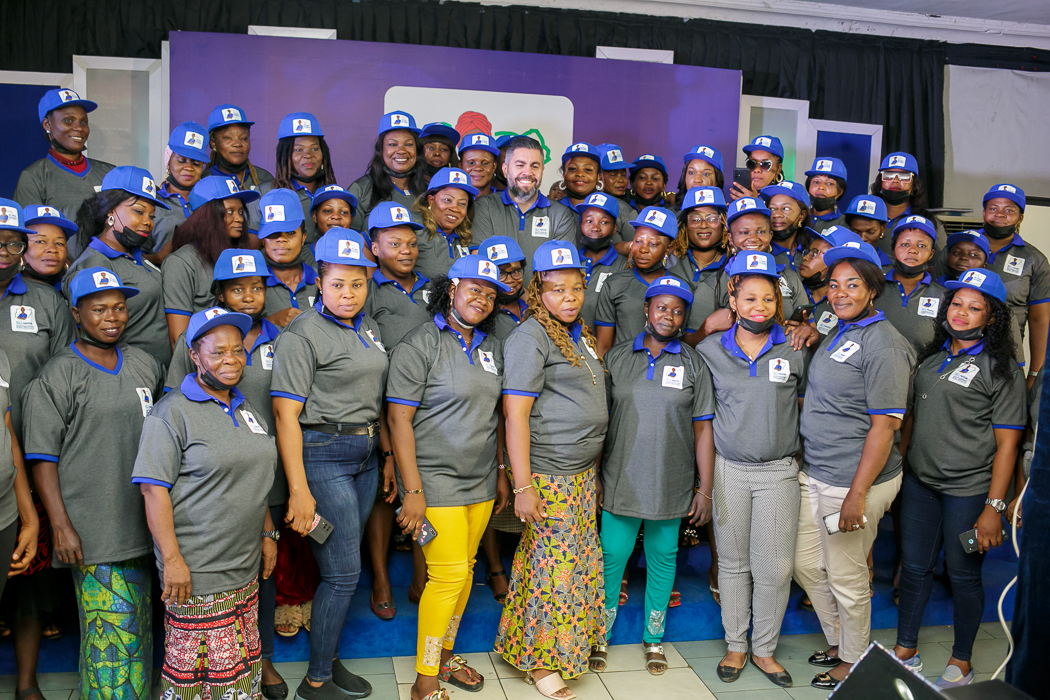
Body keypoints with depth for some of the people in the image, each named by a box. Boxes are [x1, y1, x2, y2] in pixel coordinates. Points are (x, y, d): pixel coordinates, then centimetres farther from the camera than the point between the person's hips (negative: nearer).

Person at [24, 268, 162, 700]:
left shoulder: (144, 365, 11)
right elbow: (41, 457, -7)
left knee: (139, 628, 14)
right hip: (91, 532, -5)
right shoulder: (56, 377, -4)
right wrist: (61, 526, -13)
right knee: (110, 630, -4)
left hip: (142, 525, 5)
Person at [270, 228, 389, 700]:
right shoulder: (302, 335, -12)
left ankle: (328, 660, 29)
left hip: (364, 454, 7)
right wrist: (299, 490, -21)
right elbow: (286, 414, -17)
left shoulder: (367, 328, 11)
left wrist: (388, 451, 18)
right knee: (343, 574, -3)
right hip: (322, 455, -7)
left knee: (341, 567, 14)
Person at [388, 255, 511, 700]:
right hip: (436, 481, -6)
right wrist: (412, 491, -17)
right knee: (449, 573, -6)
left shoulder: (490, 346, 11)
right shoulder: (420, 345, -10)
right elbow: (399, 419, -14)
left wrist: (501, 472, 16)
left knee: (465, 569, 13)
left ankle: (444, 655, 32)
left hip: (481, 481, 6)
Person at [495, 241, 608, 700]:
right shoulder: (529, 338, -13)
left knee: (582, 562, 13)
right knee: (554, 567, -1)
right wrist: (523, 486, -21)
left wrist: (594, 463, 18)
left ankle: (568, 647, 30)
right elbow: (515, 414, -18)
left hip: (584, 472, 8)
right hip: (549, 475, -8)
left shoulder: (579, 334, 14)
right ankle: (538, 661, 16)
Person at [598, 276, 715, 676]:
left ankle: (654, 640, 28)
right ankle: (600, 637, 22)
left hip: (671, 485, 0)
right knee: (612, 556, 4)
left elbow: (703, 431, 2)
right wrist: (592, 478, 2)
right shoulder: (617, 358, 3)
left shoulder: (694, 364, 3)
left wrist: (705, 490, -1)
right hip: (620, 481, 0)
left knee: (663, 558, 11)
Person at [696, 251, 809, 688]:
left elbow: (806, 404, 11)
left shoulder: (795, 350, 0)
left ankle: (764, 649, 21)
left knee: (775, 568, 2)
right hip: (729, 470, 1)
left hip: (778, 472, 0)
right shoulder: (710, 350, 2)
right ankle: (736, 646, 25)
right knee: (733, 562, 10)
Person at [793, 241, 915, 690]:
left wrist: (858, 493, -21)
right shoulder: (837, 333, 10)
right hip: (814, 474, 9)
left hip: (855, 480, -9)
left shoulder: (882, 343, -17)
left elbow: (885, 424, -20)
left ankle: (853, 661, 29)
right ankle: (838, 643, 39)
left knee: (846, 577, 7)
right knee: (807, 564, 17)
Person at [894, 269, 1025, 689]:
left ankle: (961, 662, 26)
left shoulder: (1001, 369, -7)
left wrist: (993, 508, -15)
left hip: (968, 489, -5)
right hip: (919, 482, 5)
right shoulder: (932, 355, 10)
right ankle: (905, 651, 27)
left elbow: (1007, 444, -10)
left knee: (963, 574, 7)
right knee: (914, 566, 11)